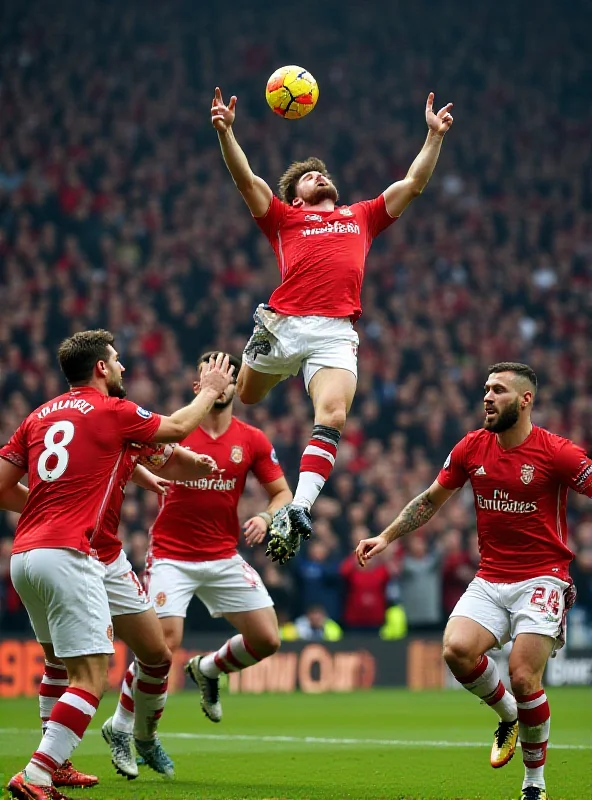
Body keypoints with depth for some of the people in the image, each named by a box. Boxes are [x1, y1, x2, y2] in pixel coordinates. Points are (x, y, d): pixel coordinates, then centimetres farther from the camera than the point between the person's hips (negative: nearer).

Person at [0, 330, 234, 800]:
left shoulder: (40, 416, 16)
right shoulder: (113, 411, -1)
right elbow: (178, 427, 14)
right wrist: (210, 391, 32)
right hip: (69, 557, -8)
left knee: (61, 664, 24)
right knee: (92, 677, -10)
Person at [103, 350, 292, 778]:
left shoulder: (252, 441, 2)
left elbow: (282, 492, 8)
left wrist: (265, 518, -12)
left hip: (224, 557, 4)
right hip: (171, 556, -4)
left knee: (267, 639, -3)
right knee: (164, 643, -17)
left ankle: (207, 669, 28)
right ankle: (120, 728, 4)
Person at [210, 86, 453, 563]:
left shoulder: (361, 217, 31)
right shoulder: (284, 217, 23)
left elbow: (414, 183, 33)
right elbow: (246, 179, 11)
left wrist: (434, 135, 28)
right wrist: (225, 131, -1)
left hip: (336, 334, 0)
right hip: (281, 324, 0)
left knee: (333, 416, -22)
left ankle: (298, 511, -29)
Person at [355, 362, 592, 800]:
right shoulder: (472, 447, 4)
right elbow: (431, 500, 18)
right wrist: (385, 538, 14)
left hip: (542, 579, -4)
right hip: (490, 579, 4)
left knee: (523, 677, -17)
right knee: (457, 649, -23)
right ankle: (508, 715, 9)